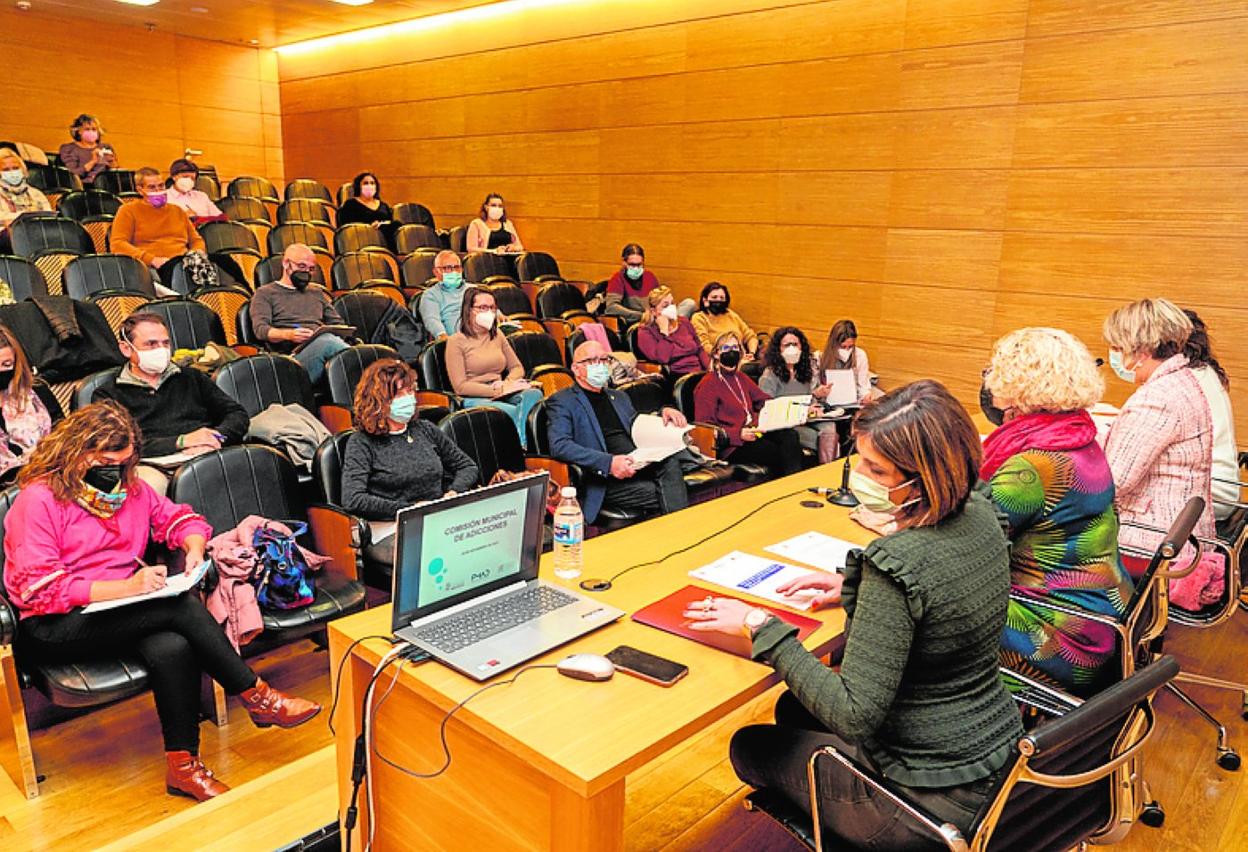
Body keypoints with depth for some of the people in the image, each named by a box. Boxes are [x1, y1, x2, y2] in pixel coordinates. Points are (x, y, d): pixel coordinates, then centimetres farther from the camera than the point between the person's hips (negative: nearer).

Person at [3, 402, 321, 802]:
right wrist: (127, 587, -26)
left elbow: (180, 517, 19)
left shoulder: (128, 488, 11)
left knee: (173, 648, -29)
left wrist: (194, 549, -6)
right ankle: (256, 696, -20)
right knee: (181, 605, -29)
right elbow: (41, 589, -16)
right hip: (52, 630, -6)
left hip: (121, 615, 6)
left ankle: (183, 764, -18)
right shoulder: (39, 500, -9)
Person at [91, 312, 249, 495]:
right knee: (151, 482, -41)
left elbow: (237, 414, 19)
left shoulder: (192, 377, 26)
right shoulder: (107, 394, 16)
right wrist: (181, 441, -12)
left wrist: (214, 439, -3)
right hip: (154, 467, -2)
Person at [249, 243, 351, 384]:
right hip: (295, 352, -3)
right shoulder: (265, 293, 17)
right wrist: (289, 334, -18)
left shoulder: (317, 292, 32)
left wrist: (339, 334, 3)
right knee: (327, 341, -39)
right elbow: (260, 329, 3)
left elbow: (338, 324, 30)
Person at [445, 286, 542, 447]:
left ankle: (522, 444, -39)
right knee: (519, 413, -34)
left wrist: (507, 383, -3)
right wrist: (498, 391, -15)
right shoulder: (456, 341, -1)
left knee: (533, 394, -29)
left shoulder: (498, 336, 18)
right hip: (474, 399, -5)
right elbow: (460, 387, -8)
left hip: (502, 395, 5)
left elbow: (517, 367, 22)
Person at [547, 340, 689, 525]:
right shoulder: (562, 402, 4)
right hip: (604, 480, -6)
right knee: (662, 495, -28)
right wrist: (608, 462, -22)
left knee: (670, 462, -27)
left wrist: (663, 413, 13)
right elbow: (559, 446, -11)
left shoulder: (619, 397, 27)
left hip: (638, 466, 6)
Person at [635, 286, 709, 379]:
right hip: (676, 377, -6)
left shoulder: (683, 322, 17)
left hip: (699, 372, 6)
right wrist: (664, 330, -9)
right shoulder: (646, 332, 1)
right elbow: (662, 359, -14)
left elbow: (700, 349, 19)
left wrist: (710, 369, 3)